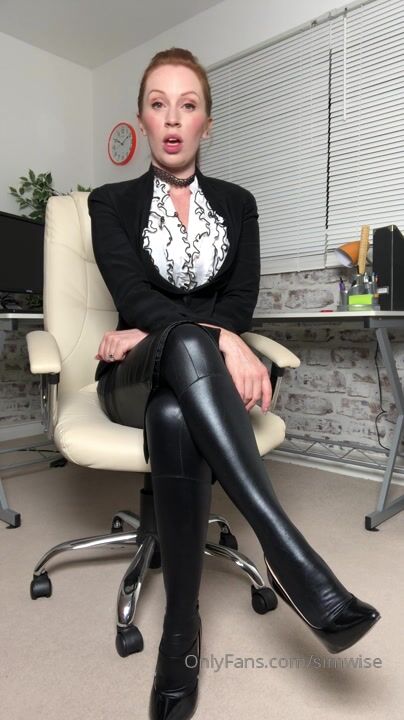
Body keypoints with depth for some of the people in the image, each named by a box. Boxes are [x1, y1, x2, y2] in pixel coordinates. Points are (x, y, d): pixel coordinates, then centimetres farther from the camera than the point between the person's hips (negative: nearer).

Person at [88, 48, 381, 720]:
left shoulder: (237, 203, 14)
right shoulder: (112, 203, 8)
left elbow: (241, 302, 0)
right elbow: (134, 295, -11)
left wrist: (152, 333, -14)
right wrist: (214, 337, -30)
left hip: (202, 371, 1)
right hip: (133, 374, 0)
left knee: (175, 417, -38)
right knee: (186, 342, -39)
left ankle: (182, 625, -25)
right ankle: (288, 555, -42)